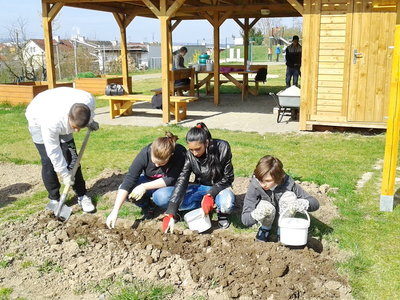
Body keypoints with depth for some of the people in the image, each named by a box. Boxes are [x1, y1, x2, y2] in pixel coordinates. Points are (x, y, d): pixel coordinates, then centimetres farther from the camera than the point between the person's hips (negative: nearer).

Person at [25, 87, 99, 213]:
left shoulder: (89, 100, -35)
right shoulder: (52, 121, -45)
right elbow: (53, 151, -31)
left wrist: (91, 122, 9)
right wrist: (65, 174, -23)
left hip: (63, 120, 4)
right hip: (38, 119, -4)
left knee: (71, 157, -3)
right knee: (48, 160, -11)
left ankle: (82, 195, 6)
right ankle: (54, 199, 4)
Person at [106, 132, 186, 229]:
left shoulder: (180, 154, -31)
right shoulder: (145, 153, -28)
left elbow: (170, 180, -26)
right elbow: (129, 180, -31)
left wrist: (144, 187, -31)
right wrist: (115, 211, -36)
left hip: (169, 186, -2)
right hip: (148, 180, 3)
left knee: (162, 196, -36)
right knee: (125, 190, -23)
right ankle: (147, 205, 4)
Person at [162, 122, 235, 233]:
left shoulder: (222, 148, -24)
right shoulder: (190, 155, -18)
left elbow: (228, 177, -14)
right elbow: (182, 181, -24)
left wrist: (210, 194, -30)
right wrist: (170, 214, -33)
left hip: (219, 186, -2)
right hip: (200, 187, 3)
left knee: (226, 204, -37)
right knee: (178, 200, -25)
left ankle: (221, 213, -1)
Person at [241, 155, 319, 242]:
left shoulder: (288, 184, -27)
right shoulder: (254, 186, -29)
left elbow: (315, 203, -24)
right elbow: (245, 220, -31)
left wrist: (299, 204, -46)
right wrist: (257, 214, -55)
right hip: (266, 219, -1)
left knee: (289, 196, -29)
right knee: (265, 206, -35)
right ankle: (265, 229, -1)